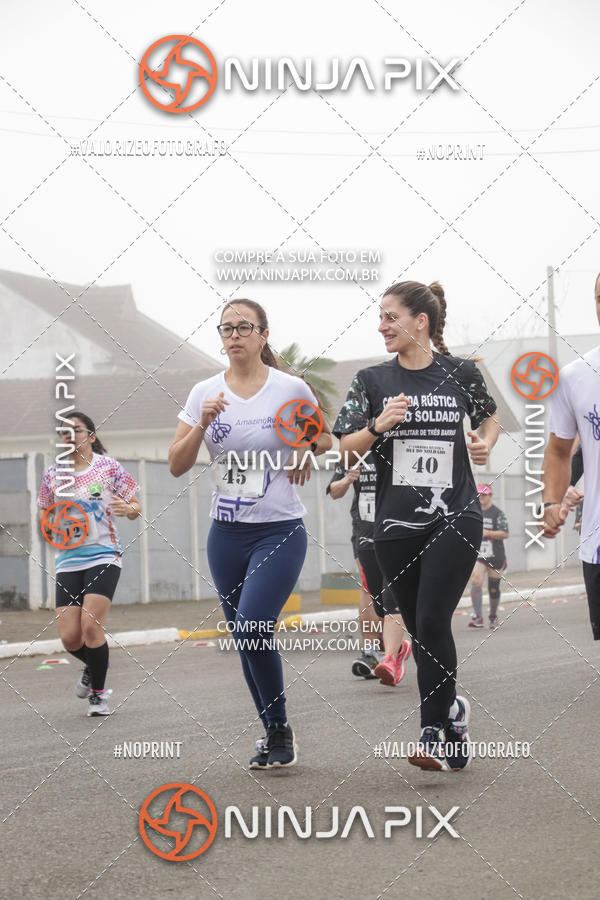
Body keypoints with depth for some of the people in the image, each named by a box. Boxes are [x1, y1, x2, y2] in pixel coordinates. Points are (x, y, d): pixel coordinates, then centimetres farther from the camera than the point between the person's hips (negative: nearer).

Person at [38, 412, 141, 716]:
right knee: (70, 638, -4)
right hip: (68, 562, 3)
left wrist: (129, 508, -18)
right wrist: (51, 527, -5)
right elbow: (44, 518, 18)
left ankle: (98, 693, 3)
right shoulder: (53, 474, 9)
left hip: (103, 557, -3)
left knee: (91, 626, -17)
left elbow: (136, 508, 5)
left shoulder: (108, 466, 1)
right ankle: (94, 666, 32)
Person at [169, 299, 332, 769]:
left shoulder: (290, 388, -5)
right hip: (227, 533, 4)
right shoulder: (205, 392, 3)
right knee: (245, 640, 9)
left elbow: (324, 436, 12)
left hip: (280, 531, -4)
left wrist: (307, 451, -8)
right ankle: (274, 732, 25)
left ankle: (280, 730, -2)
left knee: (252, 627, -19)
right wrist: (202, 423, -14)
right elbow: (177, 465, 0)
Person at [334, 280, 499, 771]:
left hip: (455, 518, -3)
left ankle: (435, 735, -9)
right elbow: (346, 448, 2)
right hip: (397, 523, 3)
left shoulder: (461, 373, 1)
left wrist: (486, 442, -1)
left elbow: (489, 416, 19)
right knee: (420, 629, 10)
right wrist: (379, 425, -15)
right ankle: (451, 710, 32)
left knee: (432, 622, -15)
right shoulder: (373, 380, 3)